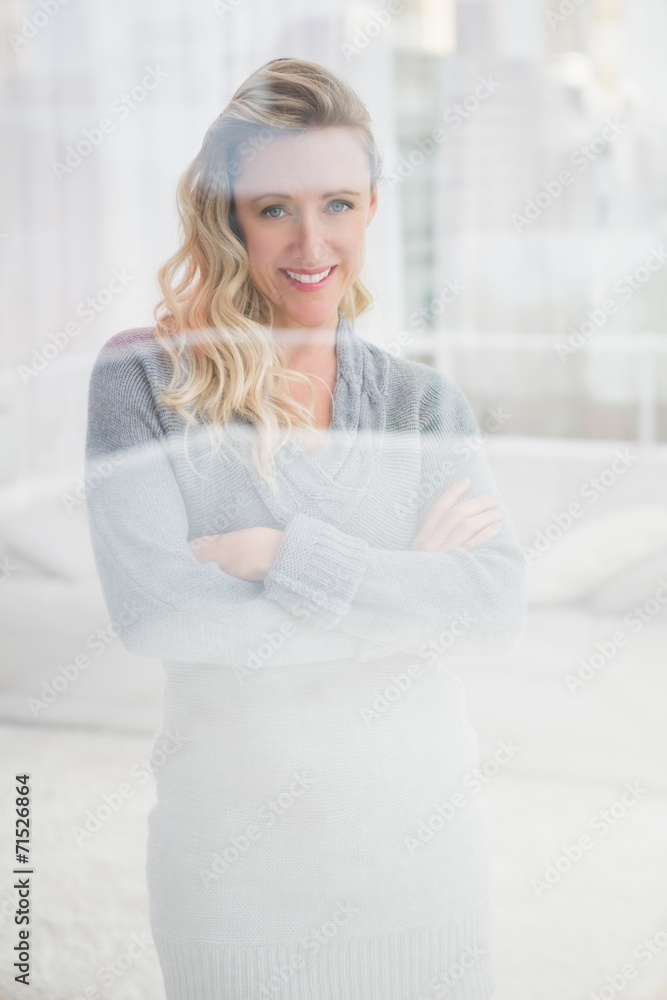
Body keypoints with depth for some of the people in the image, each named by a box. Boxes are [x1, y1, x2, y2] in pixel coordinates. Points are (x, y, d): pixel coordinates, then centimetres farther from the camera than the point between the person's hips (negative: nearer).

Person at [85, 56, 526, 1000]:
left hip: (420, 838, 3)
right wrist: (407, 586, -13)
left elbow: (500, 609, -9)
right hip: (231, 842, -2)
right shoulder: (145, 378, -6)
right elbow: (153, 611, -18)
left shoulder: (425, 400, 3)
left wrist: (281, 551, -18)